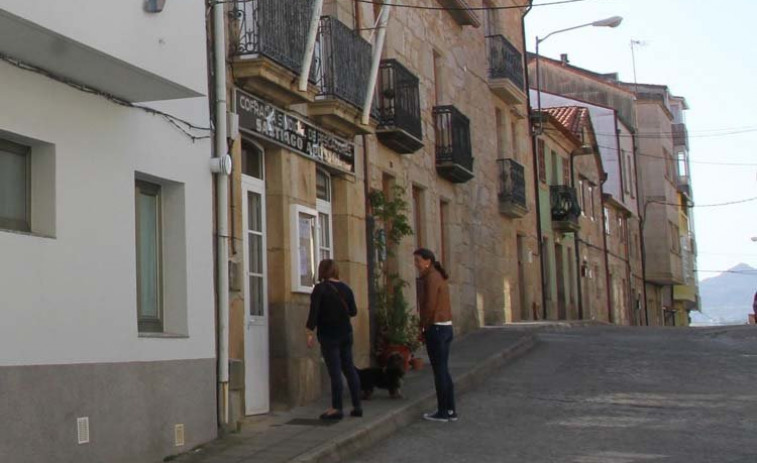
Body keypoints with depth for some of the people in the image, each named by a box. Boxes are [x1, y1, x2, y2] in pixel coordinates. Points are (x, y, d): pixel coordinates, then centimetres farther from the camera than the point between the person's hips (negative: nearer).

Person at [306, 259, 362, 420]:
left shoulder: (320, 288, -9)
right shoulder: (345, 288, 6)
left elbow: (314, 311, -16)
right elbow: (353, 311, 11)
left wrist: (310, 332, -15)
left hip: (329, 336, -5)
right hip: (346, 334, 5)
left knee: (335, 371, -5)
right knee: (349, 368, 10)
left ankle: (337, 408, -3)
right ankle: (357, 406, 11)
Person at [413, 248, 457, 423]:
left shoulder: (431, 278, -13)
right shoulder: (439, 277, 16)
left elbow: (429, 305, -19)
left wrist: (423, 326, -7)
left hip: (435, 328, -9)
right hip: (446, 327, 9)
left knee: (439, 371, -4)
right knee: (444, 370, 12)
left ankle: (442, 412, 0)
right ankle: (450, 410, 15)